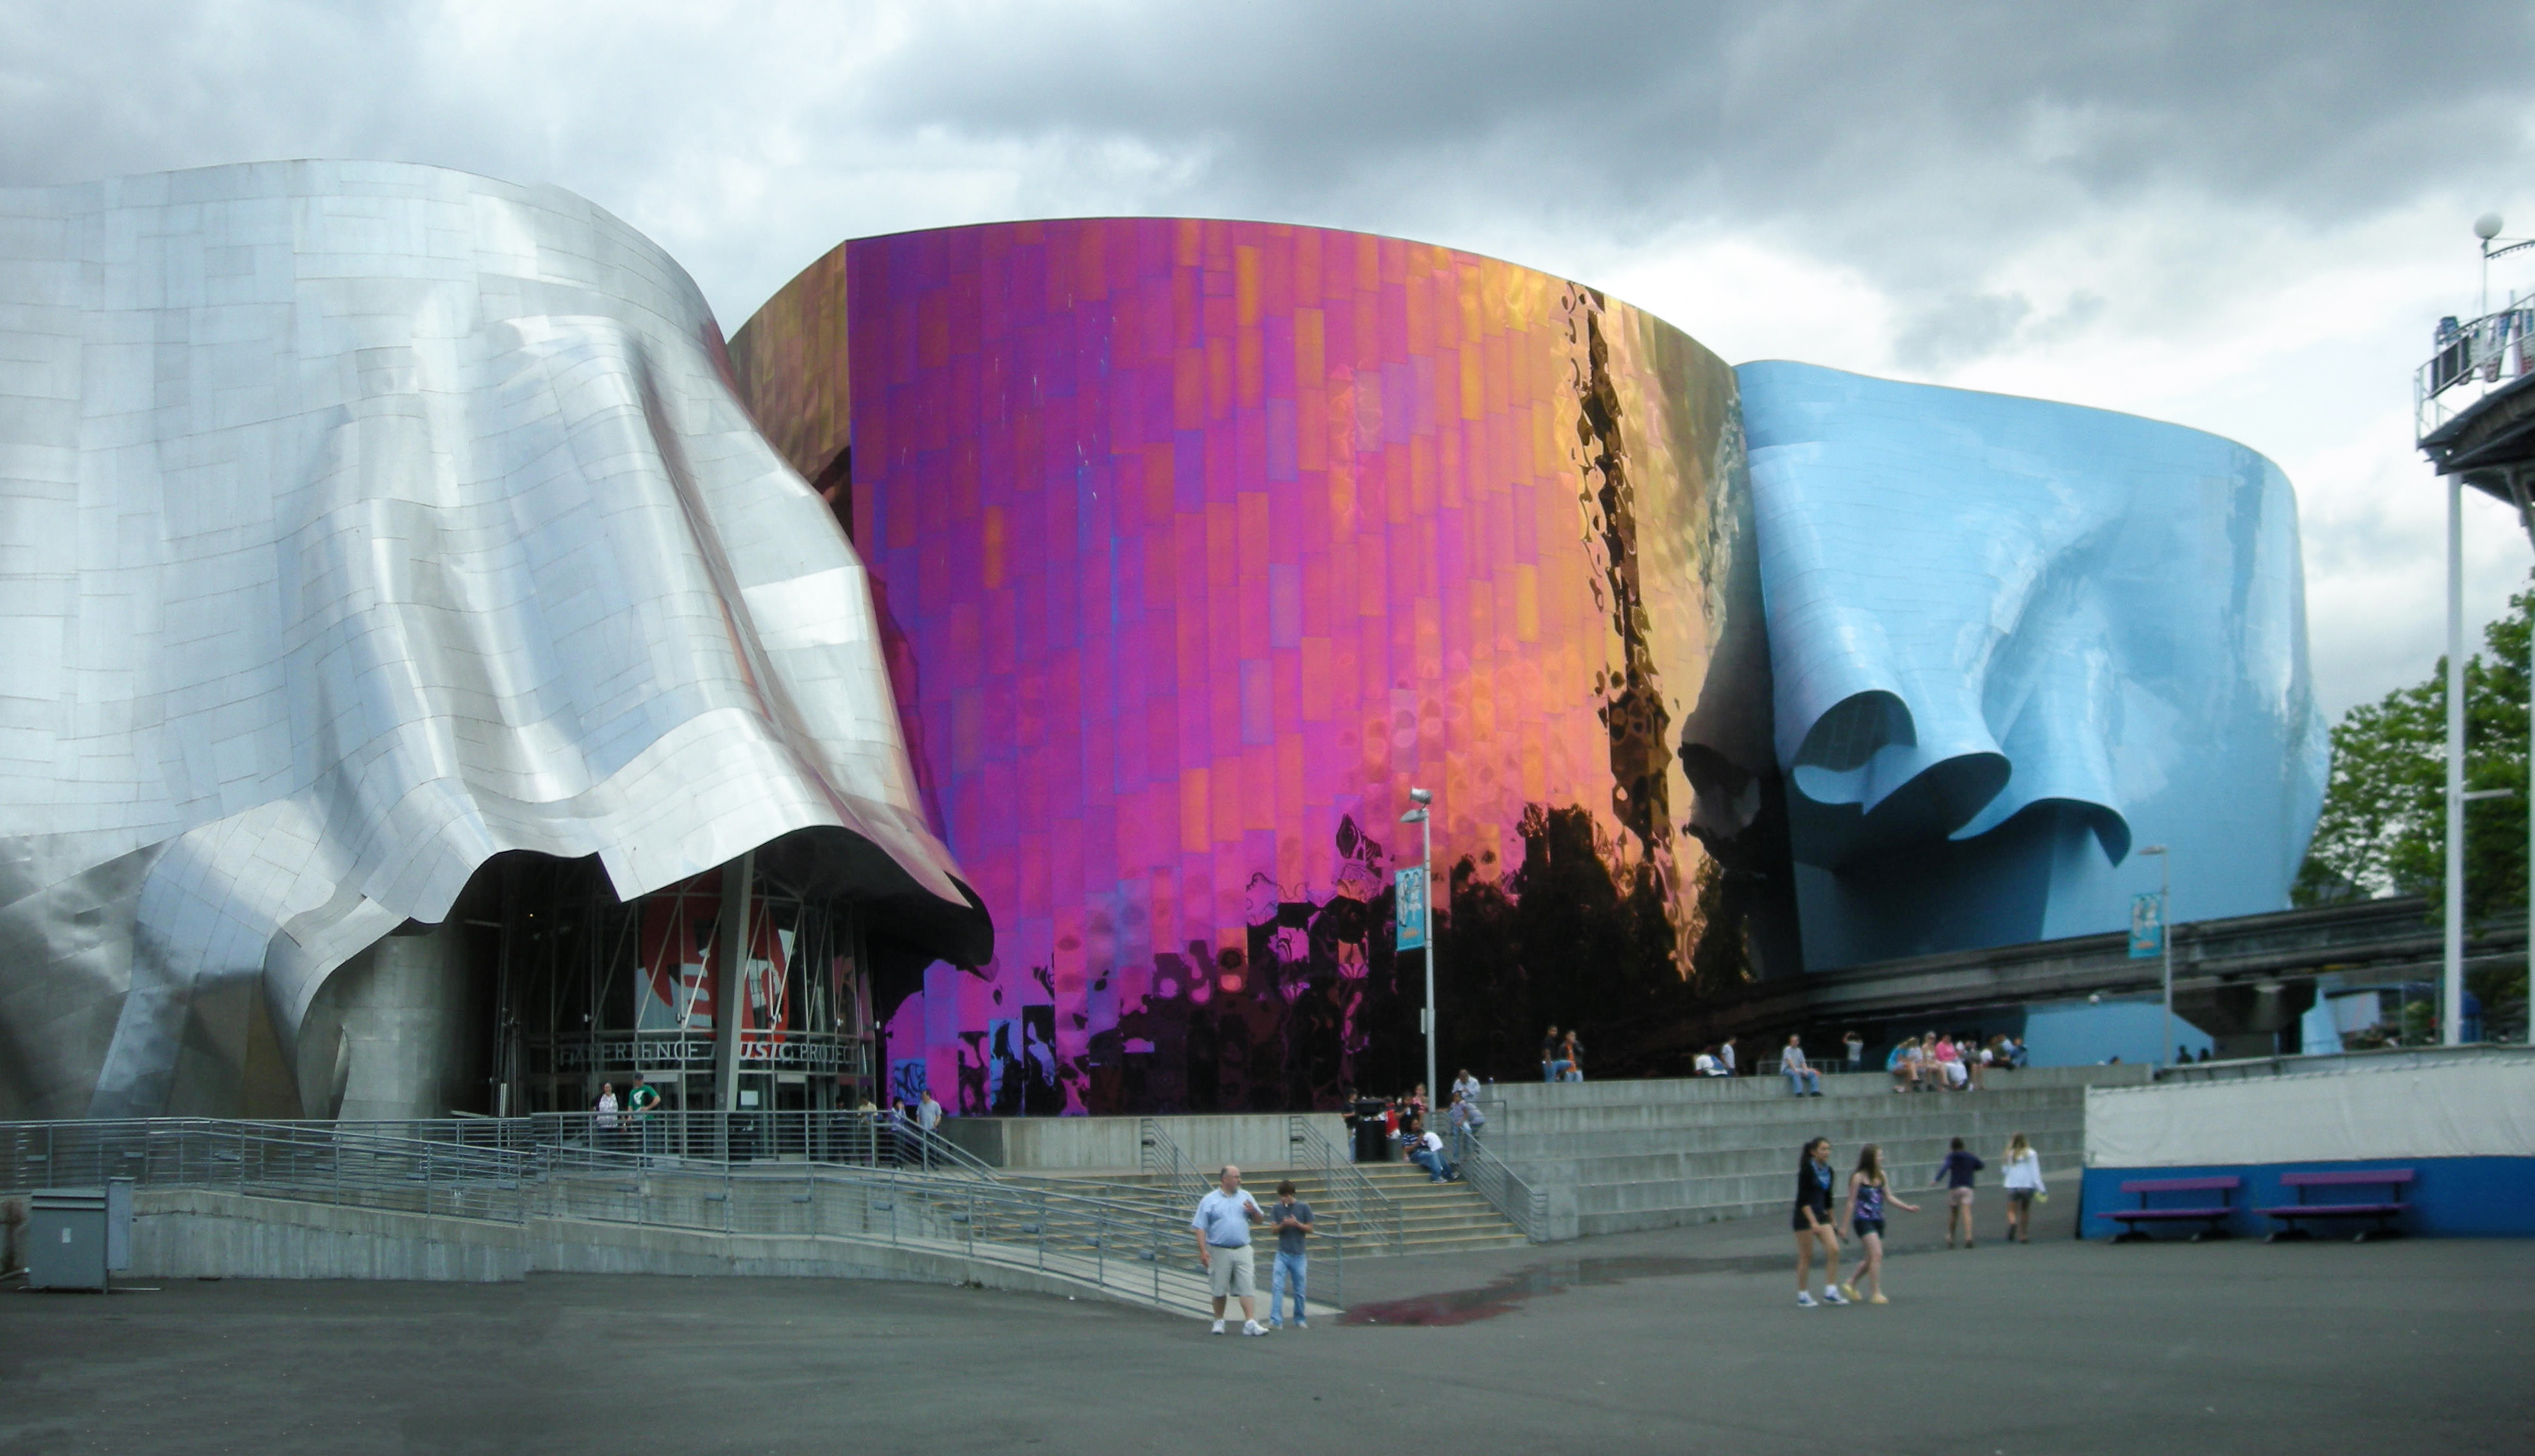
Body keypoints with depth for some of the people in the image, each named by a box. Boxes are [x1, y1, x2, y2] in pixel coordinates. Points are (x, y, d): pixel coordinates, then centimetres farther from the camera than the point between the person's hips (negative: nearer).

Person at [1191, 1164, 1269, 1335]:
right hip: (1219, 1252, -2)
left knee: (1247, 1287, -8)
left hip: (1242, 1250, 2)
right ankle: (1219, 1321, 23)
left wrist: (1253, 1211, -7)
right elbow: (1200, 1228, -4)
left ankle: (1250, 1322, -10)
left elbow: (1260, 1220, 15)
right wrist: (1203, 1251, -13)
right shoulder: (1209, 1200, 0)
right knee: (1219, 1290, 7)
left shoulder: (1245, 1197, 11)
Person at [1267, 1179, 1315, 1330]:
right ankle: (1276, 1321, -12)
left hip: (1298, 1255, -1)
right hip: (1282, 1254, 1)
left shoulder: (1304, 1207, -2)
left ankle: (1300, 1319, 21)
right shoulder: (1277, 1209, 2)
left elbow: (1310, 1229, 1)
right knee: (1277, 1287, -10)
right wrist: (1283, 1224, -19)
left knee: (1299, 1290, 7)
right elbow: (1274, 1229, 0)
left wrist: (1297, 1224, -17)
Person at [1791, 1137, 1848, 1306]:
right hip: (1805, 1216, -7)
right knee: (1806, 1256, -2)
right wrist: (1813, 1222, -25)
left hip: (1821, 1215, 7)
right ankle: (1802, 1296, 8)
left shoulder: (1828, 1171, 8)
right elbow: (1803, 1199, -19)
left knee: (1834, 1250, -6)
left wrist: (1832, 1222, 20)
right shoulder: (1807, 1169, -14)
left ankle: (1831, 1291, 0)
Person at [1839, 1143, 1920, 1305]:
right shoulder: (1858, 1178, -8)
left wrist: (1907, 1208, 6)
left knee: (1871, 1258, 12)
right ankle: (1876, 1293, -12)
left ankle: (1851, 1284, 31)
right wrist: (1845, 1227, -5)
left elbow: (1888, 1197, 16)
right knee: (1877, 1254, -16)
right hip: (1863, 1220, -7)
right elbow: (1851, 1203, -6)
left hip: (1878, 1221, 7)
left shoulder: (1881, 1176, 9)